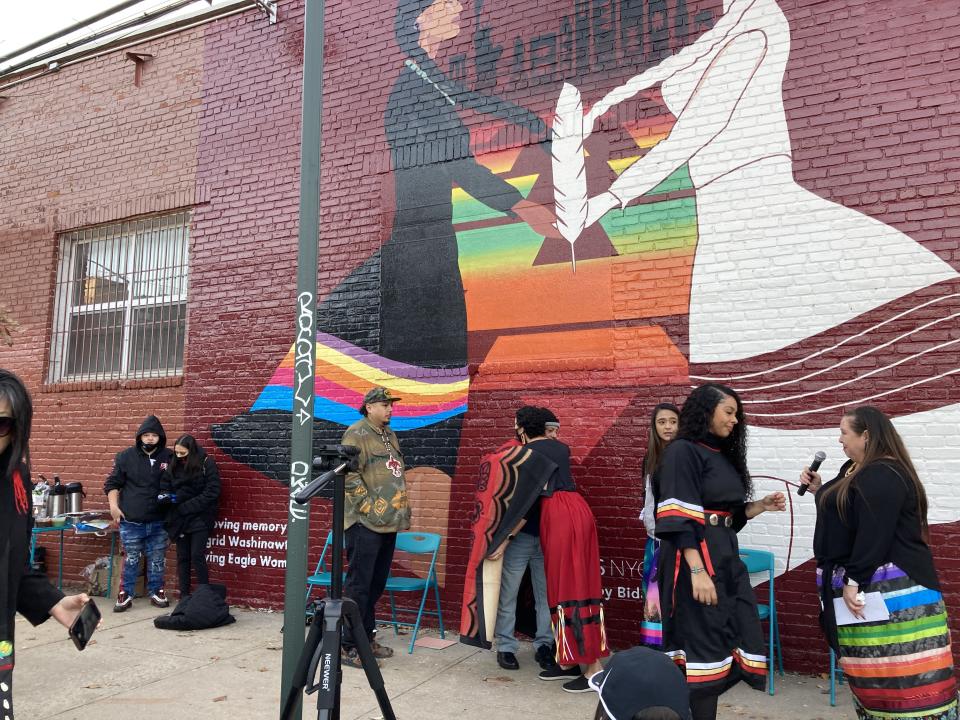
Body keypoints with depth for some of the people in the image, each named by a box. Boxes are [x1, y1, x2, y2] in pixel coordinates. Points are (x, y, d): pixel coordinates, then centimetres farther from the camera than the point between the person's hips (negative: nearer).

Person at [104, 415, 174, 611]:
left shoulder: (169, 457, 2)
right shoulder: (126, 456, 0)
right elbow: (112, 483, 3)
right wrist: (114, 505, -8)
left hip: (158, 521, 1)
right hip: (131, 521, -1)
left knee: (157, 560, 10)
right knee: (130, 560, 6)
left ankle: (156, 592, 23)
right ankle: (125, 594, 18)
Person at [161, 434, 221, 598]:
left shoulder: (207, 464, -10)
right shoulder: (174, 465, 3)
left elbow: (212, 492, -14)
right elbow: (164, 485, 9)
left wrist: (186, 507, -15)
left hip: (199, 518, -5)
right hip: (179, 518, 5)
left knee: (197, 557, -9)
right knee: (182, 558, 9)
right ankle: (184, 596, 18)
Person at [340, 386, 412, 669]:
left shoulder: (389, 435, 17)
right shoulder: (357, 433, -10)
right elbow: (349, 475, -18)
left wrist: (402, 506, 16)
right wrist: (368, 506, -17)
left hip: (388, 522, 9)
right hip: (365, 522, -9)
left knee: (377, 584, 15)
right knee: (358, 585, -4)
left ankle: (366, 638, 25)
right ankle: (349, 646, 4)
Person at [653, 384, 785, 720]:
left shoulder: (723, 455, 15)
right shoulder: (682, 452, -11)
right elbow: (679, 518, -19)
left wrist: (762, 505, 6)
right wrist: (698, 570, -23)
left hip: (725, 556, 9)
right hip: (695, 557, -9)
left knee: (740, 640, 8)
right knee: (703, 646, -4)